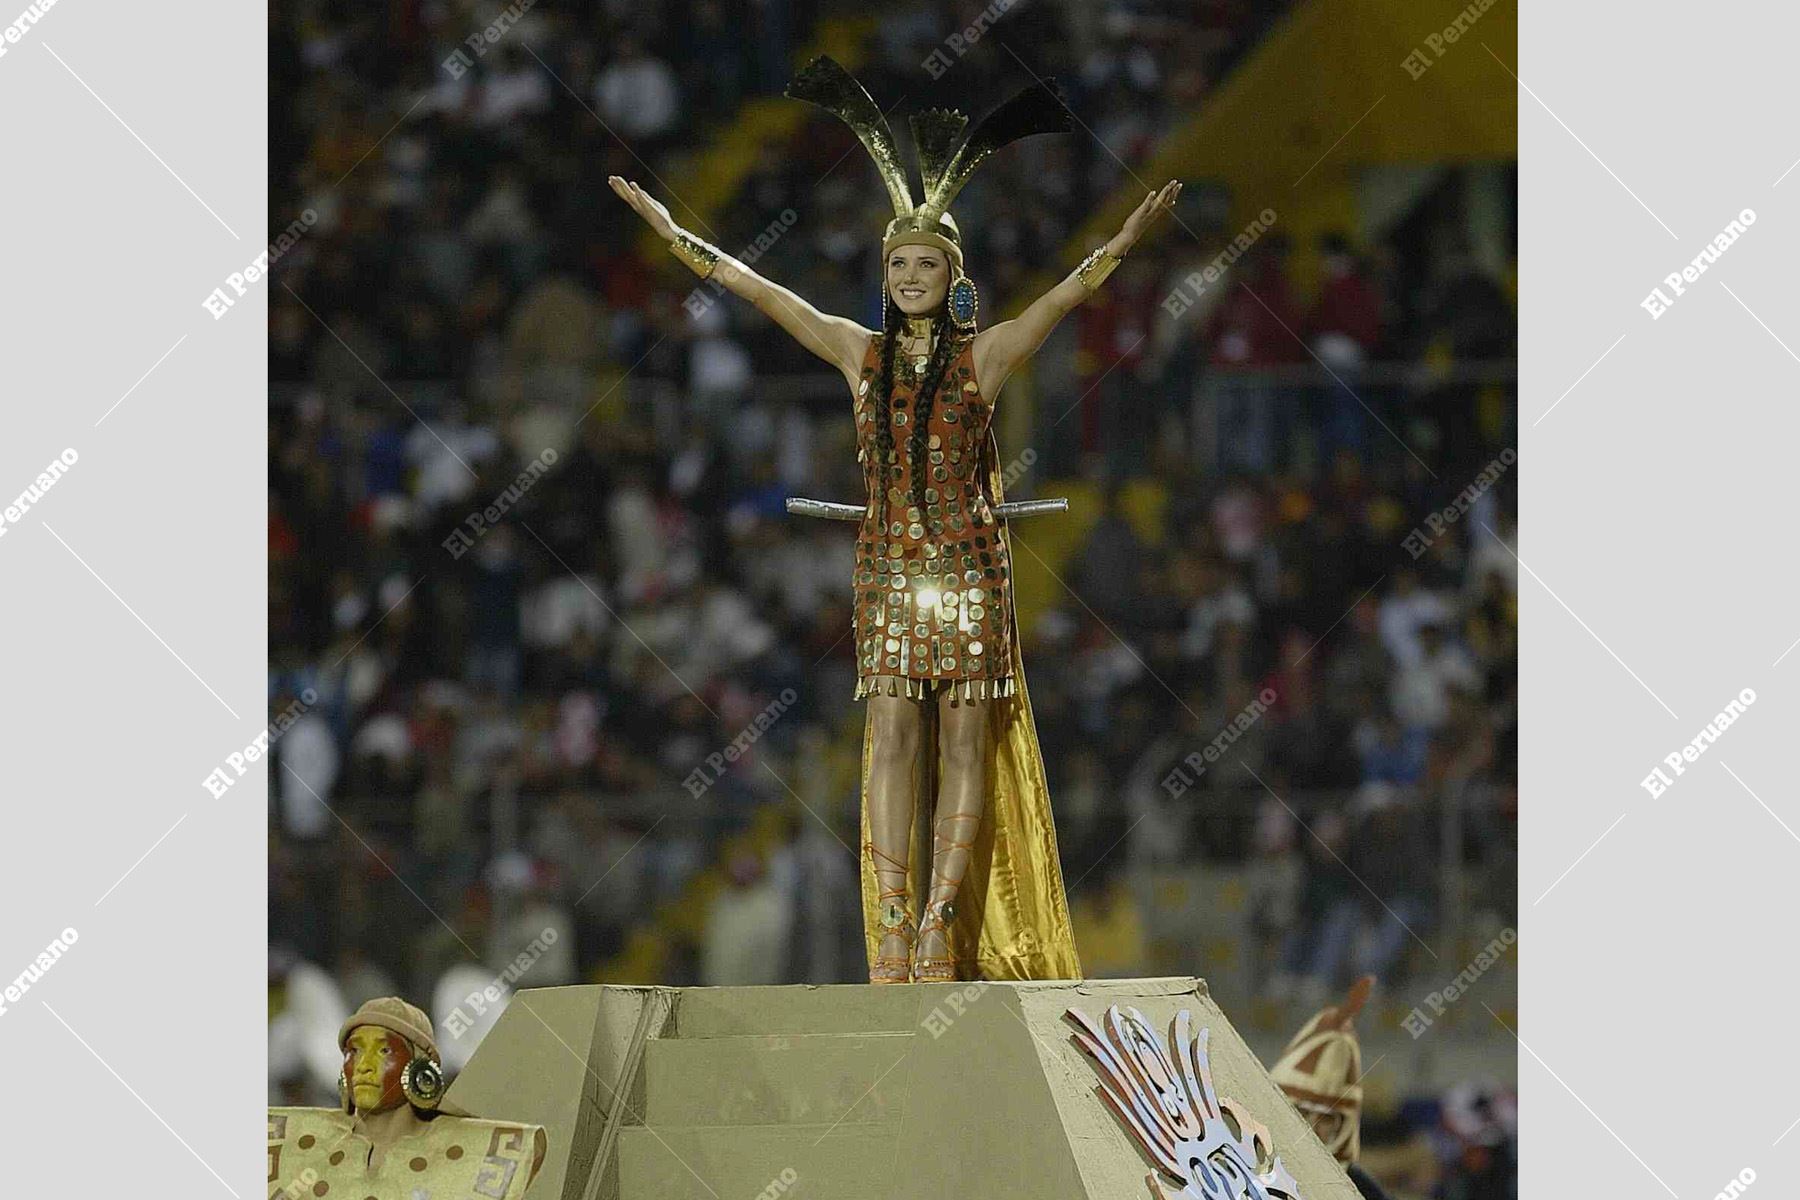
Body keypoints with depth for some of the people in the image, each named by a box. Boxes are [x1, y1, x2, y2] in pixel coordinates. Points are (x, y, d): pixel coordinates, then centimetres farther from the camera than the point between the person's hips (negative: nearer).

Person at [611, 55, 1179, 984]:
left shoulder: (983, 356, 2)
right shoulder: (862, 354, 8)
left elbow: (1065, 296, -10)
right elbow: (754, 288, 9)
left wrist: (1122, 244, -25)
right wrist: (671, 232, 8)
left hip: (969, 572, -2)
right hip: (889, 572, 2)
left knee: (967, 746, -3)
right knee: (889, 741, -5)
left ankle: (942, 924, -3)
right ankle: (890, 926, -8)